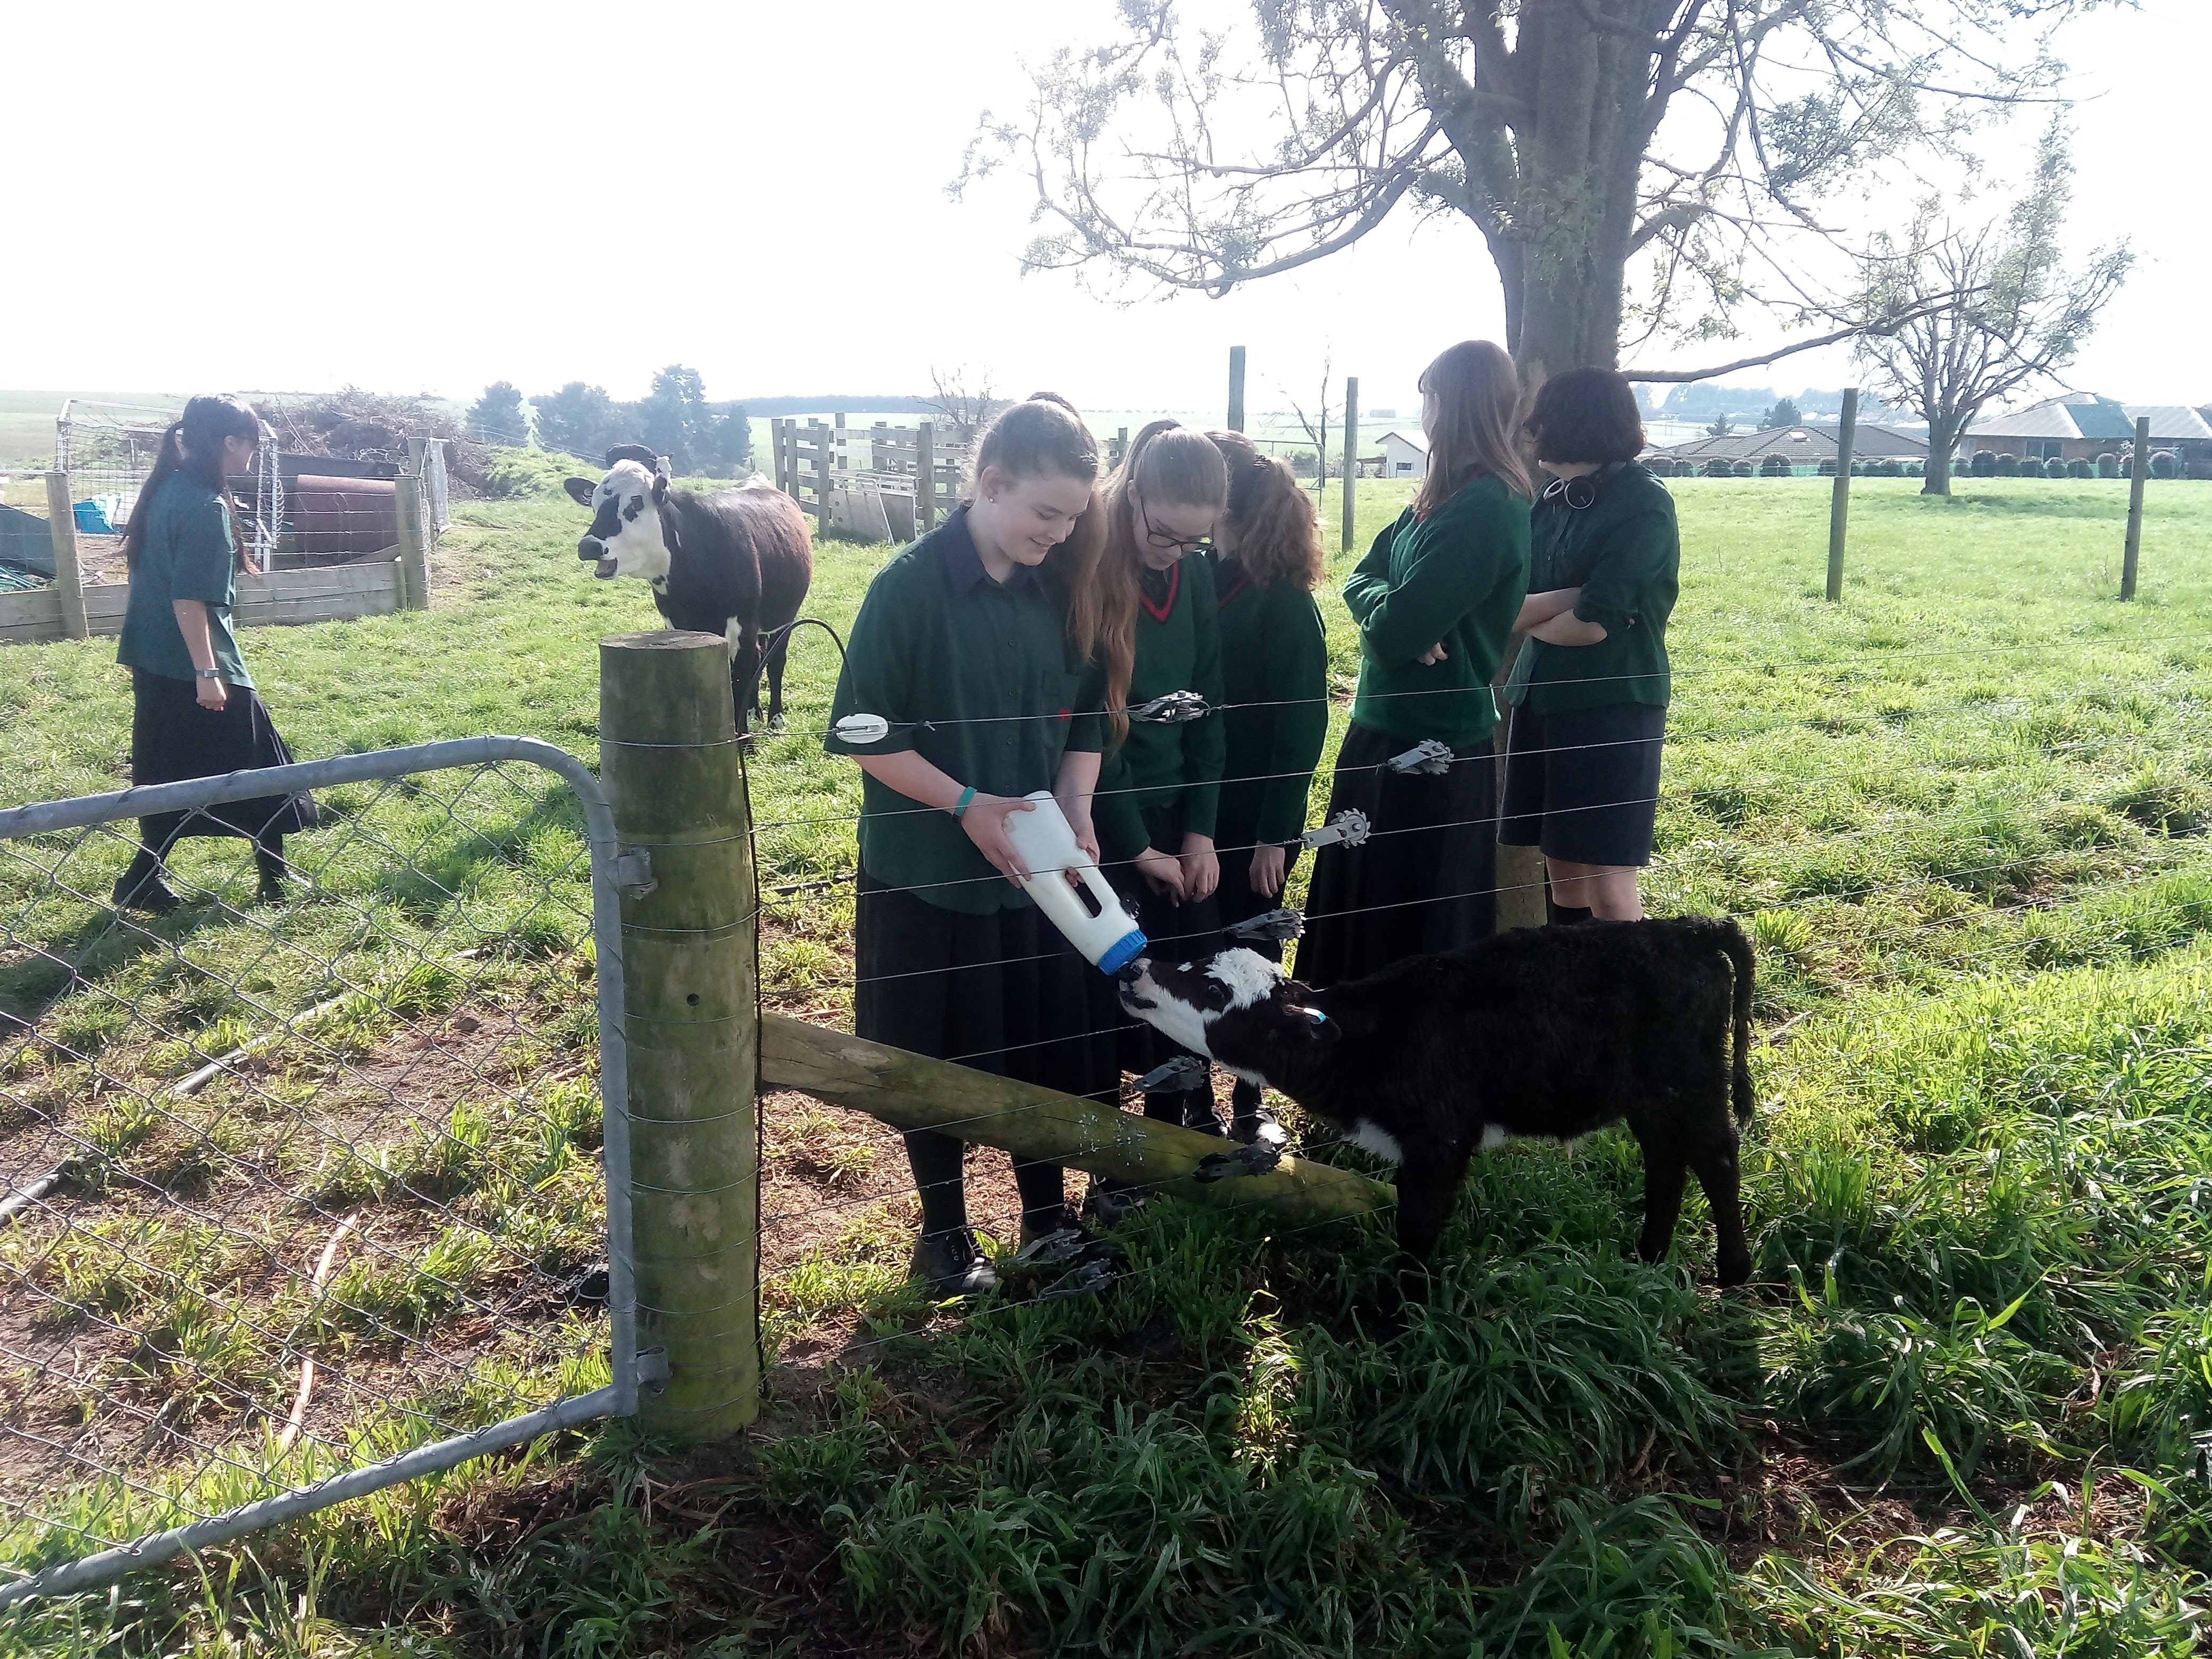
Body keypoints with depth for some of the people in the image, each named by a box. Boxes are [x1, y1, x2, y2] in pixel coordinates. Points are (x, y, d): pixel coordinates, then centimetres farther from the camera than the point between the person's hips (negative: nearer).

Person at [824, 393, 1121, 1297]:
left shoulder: (1056, 587, 0)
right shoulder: (910, 587, -16)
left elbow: (1084, 716, 7)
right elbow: (863, 734, -14)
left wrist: (1076, 806, -9)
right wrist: (966, 803, -20)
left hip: (1035, 868, 5)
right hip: (927, 874, -4)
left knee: (1049, 1044, 14)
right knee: (937, 1058, 10)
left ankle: (1047, 1214, 34)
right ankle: (944, 1230, 30)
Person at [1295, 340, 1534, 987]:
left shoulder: (1486, 508, -20)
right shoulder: (1443, 496, 11)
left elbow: (1397, 630, -24)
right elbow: (1360, 579, 10)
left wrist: (1392, 610, -1)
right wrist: (1398, 609, -11)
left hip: (1435, 744, -9)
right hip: (1389, 727, 9)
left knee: (1415, 934, 3)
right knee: (1362, 911, 19)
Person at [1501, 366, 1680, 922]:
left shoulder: (1643, 506, -11)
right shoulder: (1555, 500, 9)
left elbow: (1593, 624, -19)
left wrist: (1533, 618, -1)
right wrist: (1570, 600, -16)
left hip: (1612, 706, -7)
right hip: (1542, 698, 7)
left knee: (1607, 874, -3)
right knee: (1561, 864, 12)